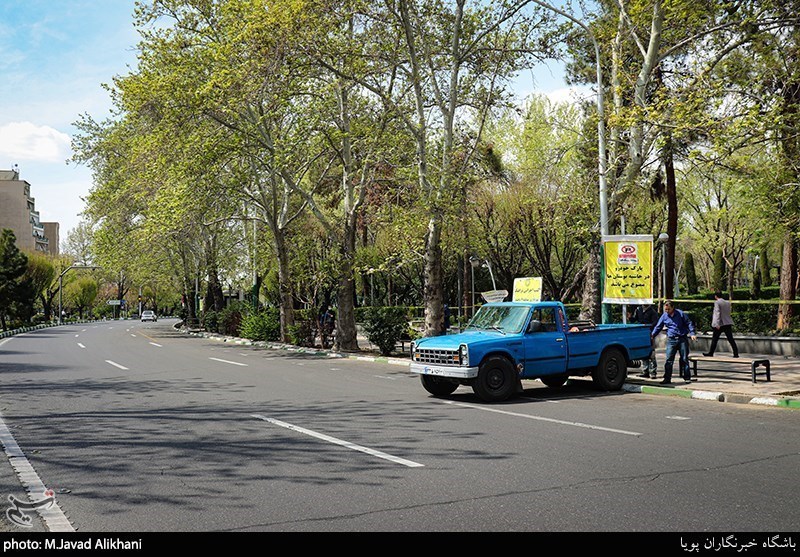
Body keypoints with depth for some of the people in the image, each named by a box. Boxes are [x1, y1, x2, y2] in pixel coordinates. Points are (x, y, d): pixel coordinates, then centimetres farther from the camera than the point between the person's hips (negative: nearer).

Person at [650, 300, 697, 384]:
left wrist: (692, 333, -7)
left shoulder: (680, 314, -1)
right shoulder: (664, 316, 5)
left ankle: (687, 377, 13)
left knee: (684, 359, 4)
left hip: (682, 339, -1)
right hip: (671, 340, 2)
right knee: (669, 360, -5)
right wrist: (652, 335, -1)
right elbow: (658, 327, 10)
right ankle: (667, 378, -3)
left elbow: (689, 323, 4)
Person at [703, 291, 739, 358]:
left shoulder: (717, 302, -9)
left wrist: (717, 324, -21)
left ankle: (711, 353, 15)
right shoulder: (728, 303, 10)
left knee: (714, 339, 7)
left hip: (720, 324, -5)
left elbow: (717, 313, -17)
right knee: (731, 339, 2)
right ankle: (736, 353, -5)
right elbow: (729, 313, 18)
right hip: (728, 323, 5)